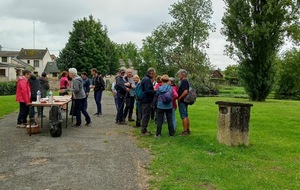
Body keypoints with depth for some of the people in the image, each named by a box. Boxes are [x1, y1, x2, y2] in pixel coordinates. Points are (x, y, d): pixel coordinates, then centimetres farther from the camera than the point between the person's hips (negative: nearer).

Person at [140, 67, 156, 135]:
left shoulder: (146, 79, 16)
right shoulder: (147, 80, -17)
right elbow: (147, 91, -23)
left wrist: (153, 91, 9)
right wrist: (155, 91, -14)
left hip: (145, 100, 11)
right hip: (147, 100, -11)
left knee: (145, 115, 16)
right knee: (146, 115, -3)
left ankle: (144, 129, 24)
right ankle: (143, 131, 3)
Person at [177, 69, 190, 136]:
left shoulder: (184, 81, -17)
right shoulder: (186, 81, 15)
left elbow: (185, 92, -27)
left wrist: (179, 98, -17)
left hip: (182, 102, -10)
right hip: (185, 101, 10)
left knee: (184, 116, -6)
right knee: (186, 116, 14)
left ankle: (185, 131, -2)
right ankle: (188, 130, 21)